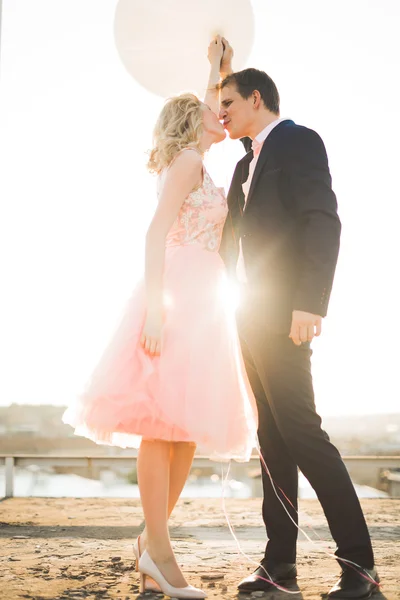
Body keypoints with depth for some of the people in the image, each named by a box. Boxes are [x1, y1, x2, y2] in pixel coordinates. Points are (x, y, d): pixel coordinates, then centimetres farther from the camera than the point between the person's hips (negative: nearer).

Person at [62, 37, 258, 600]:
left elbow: (206, 114, 44)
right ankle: (158, 549, -9)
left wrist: (216, 66, 46)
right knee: (166, 420, -10)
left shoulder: (194, 163, 22)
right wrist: (156, 305, -23)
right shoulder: (187, 161, -3)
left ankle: (154, 539, 10)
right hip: (178, 298, -9)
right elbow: (158, 230, -14)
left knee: (187, 426, 5)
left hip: (201, 303, 9)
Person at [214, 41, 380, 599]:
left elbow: (323, 222, -15)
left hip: (283, 311, -9)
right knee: (273, 435, 8)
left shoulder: (299, 141, -3)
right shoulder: (247, 162, 23)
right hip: (252, 315, 9)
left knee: (300, 429, -13)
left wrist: (310, 303, -23)